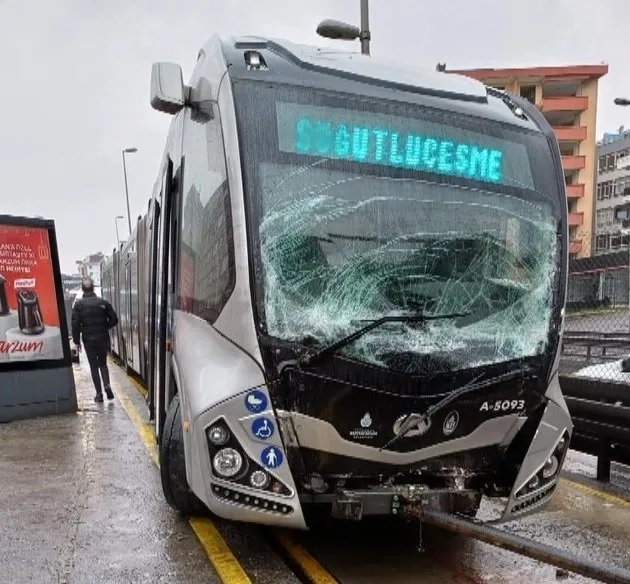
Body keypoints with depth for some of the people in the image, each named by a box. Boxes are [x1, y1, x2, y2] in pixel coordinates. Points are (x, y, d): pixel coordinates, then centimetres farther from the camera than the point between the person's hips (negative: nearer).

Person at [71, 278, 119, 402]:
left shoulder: (79, 304, -5)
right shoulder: (103, 302, -2)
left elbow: (75, 324, -7)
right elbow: (114, 320, -1)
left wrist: (76, 341, 1)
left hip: (88, 340, -1)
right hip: (103, 339, 1)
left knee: (94, 366, 8)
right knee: (103, 364, 16)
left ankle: (99, 393, 7)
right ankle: (107, 385, -6)